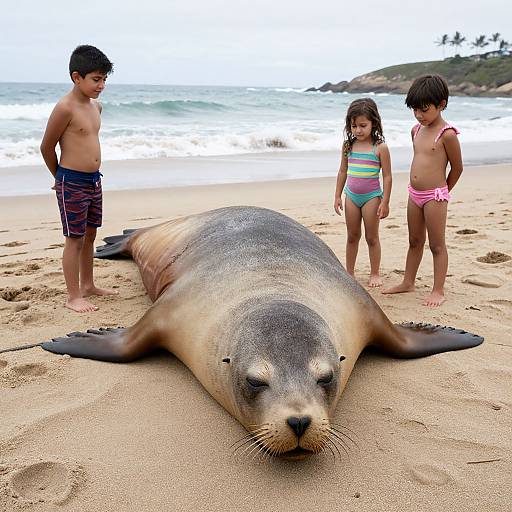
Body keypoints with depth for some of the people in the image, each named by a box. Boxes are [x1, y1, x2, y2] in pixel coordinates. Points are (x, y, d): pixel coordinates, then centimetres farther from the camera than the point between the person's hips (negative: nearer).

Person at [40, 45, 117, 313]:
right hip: (72, 184, -8)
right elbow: (46, 147, -9)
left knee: (90, 235, 17)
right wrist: (61, 178, 4)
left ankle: (87, 285, 32)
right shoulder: (65, 108, -16)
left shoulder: (96, 106, 8)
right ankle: (73, 297, 9)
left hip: (94, 180, 8)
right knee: (75, 239, -1)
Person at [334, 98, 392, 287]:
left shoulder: (380, 148, -11)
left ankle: (375, 274, 17)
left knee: (372, 237, 5)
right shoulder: (348, 146, 2)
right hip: (351, 196, 4)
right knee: (352, 236, 13)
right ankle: (349, 273, 23)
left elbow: (387, 176, -9)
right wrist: (337, 196, 8)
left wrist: (385, 202, -11)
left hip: (372, 196, -4)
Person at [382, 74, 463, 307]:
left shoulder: (447, 134, -15)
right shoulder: (416, 130, 7)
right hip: (414, 194, 7)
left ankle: (438, 290, 10)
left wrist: (442, 192, 5)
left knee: (437, 245, 2)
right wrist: (419, 188, 15)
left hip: (435, 196, -7)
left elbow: (457, 168, -6)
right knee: (414, 241, 18)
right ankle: (408, 282, 30)